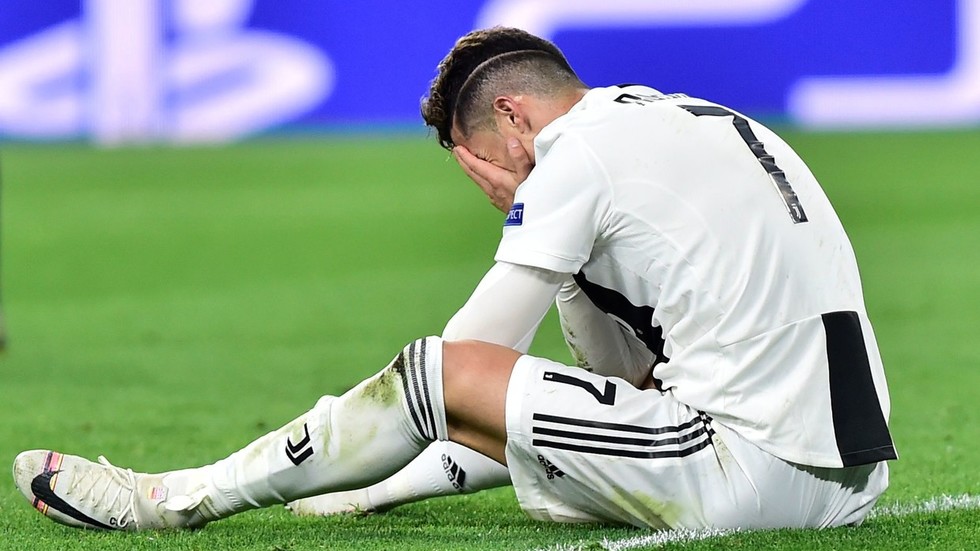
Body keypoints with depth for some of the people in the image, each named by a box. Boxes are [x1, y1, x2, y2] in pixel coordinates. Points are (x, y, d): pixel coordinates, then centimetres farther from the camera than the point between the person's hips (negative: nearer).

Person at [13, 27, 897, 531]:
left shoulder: (580, 149, -3)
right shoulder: (704, 121, 23)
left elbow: (462, 357, -2)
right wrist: (542, 223, 18)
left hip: (755, 474, -9)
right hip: (850, 475, 9)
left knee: (441, 378, -1)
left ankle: (166, 501, 12)